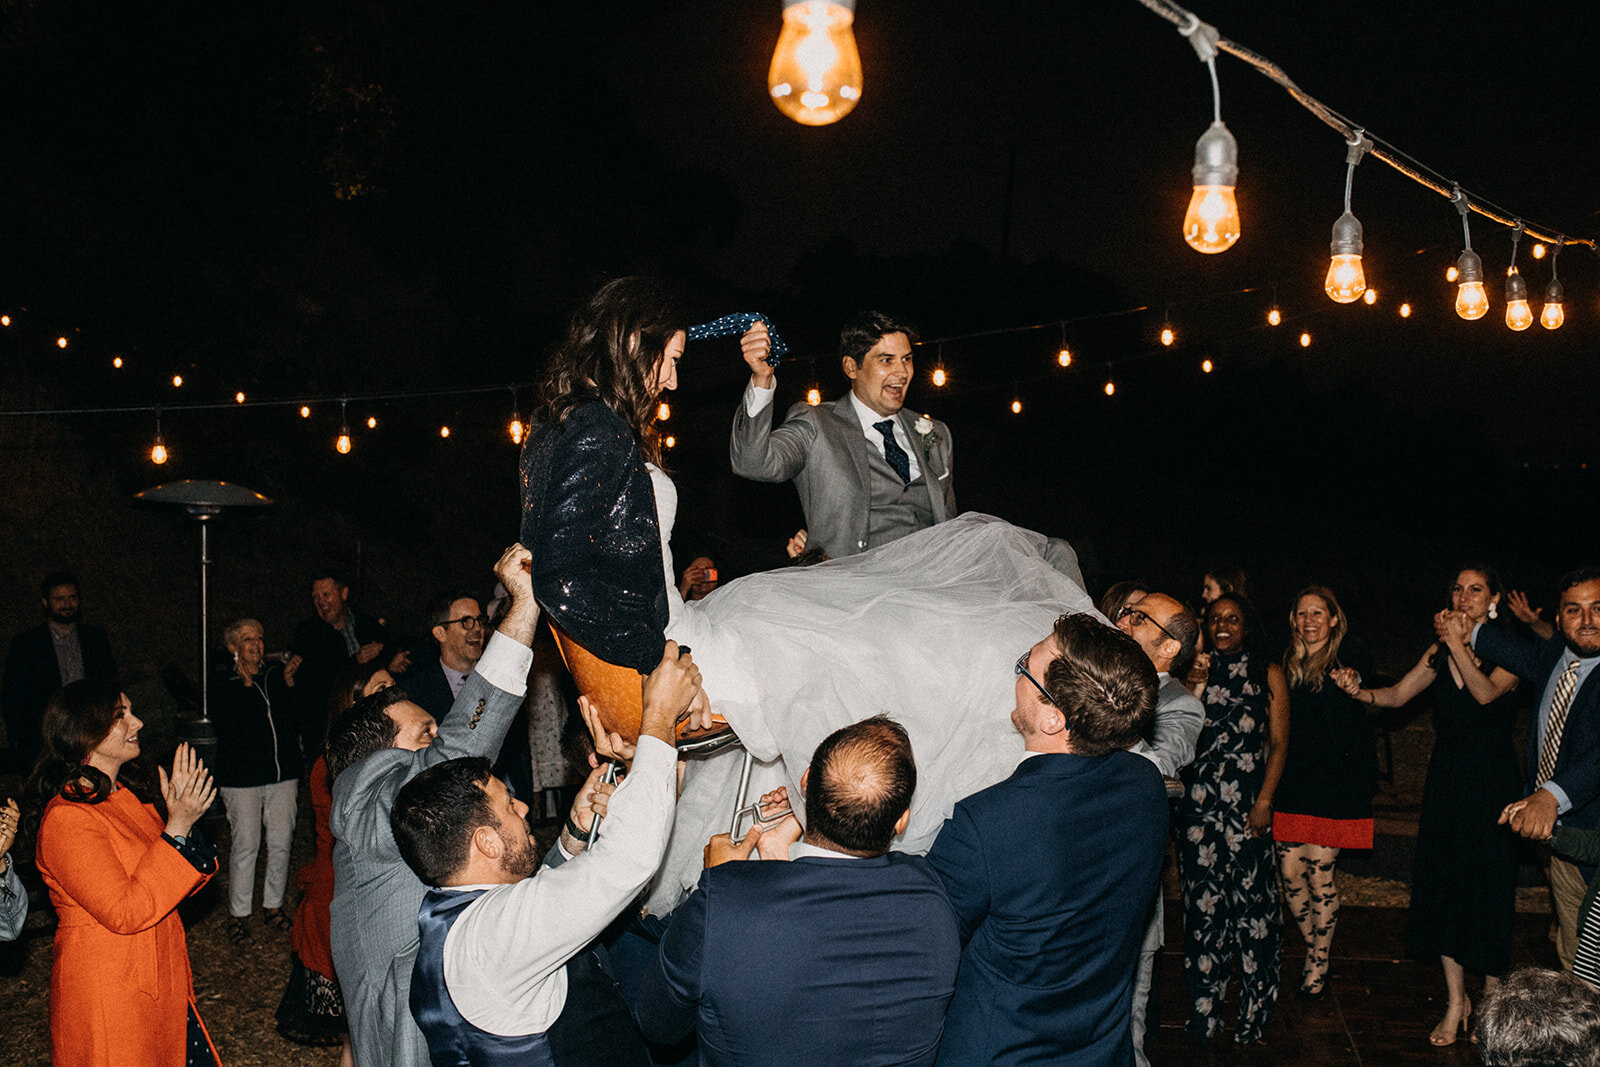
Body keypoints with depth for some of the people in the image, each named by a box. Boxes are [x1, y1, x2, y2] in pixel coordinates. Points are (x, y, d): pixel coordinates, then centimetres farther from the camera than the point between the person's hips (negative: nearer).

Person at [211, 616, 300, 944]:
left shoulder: (276, 677, 11)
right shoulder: (224, 686, -1)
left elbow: (293, 718, 17)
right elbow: (227, 728, -13)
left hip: (282, 772, 4)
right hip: (242, 778, -4)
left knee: (281, 842, 5)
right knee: (245, 845, -4)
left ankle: (273, 906, 21)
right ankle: (239, 914, 8)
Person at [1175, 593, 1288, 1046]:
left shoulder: (1268, 675, 7)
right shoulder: (1198, 670, 12)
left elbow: (1279, 742, 4)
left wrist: (1264, 801, -4)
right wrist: (1194, 683, -5)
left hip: (1248, 803, -2)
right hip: (1199, 801, 2)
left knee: (1251, 897, -7)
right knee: (1202, 898, 2)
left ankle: (1254, 1012, 2)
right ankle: (1204, 1012, 10)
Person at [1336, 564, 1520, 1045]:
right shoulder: (1439, 652, 10)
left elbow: (1486, 693, -21)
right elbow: (1397, 695, 12)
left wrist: (1459, 643, -21)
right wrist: (1356, 690, -5)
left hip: (1490, 781, -5)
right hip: (1445, 779, 5)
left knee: (1487, 888, -2)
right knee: (1442, 885, 5)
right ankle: (1456, 1002, 16)